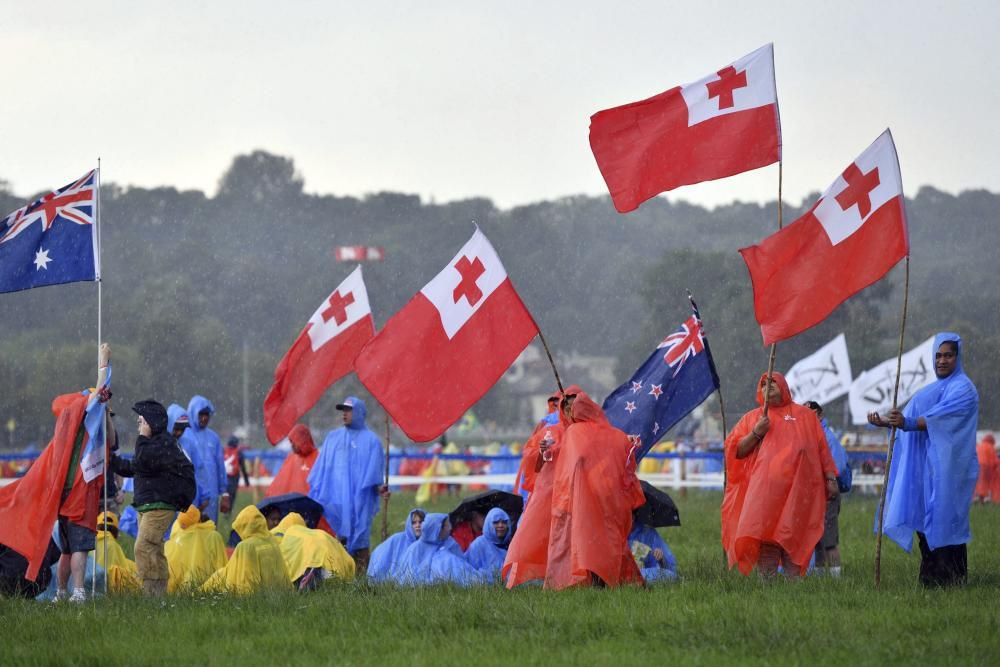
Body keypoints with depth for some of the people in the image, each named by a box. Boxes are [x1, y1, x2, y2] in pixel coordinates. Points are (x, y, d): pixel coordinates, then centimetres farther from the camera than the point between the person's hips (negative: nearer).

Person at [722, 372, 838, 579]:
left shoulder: (804, 415, 19)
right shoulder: (751, 419, 20)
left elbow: (822, 449, 16)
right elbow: (735, 451, 13)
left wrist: (830, 478, 7)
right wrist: (756, 434, -2)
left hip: (797, 490, 0)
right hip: (763, 491, 0)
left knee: (793, 539, -6)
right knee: (765, 541, -11)